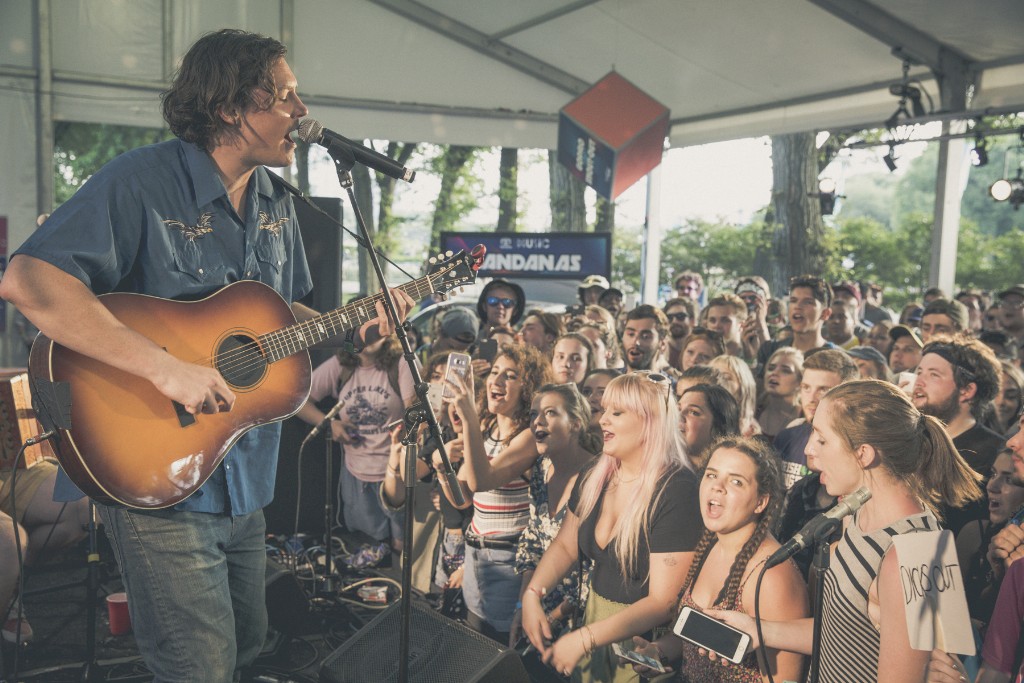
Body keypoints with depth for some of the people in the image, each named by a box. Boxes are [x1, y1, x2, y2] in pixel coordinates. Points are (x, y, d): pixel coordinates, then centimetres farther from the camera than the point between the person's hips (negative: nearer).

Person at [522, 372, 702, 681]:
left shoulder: (677, 490, -23)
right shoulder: (594, 478, -1)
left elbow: (662, 602, -24)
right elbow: (565, 547, 8)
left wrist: (584, 639, -26)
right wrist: (532, 594, -9)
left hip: (645, 643, -6)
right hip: (594, 615, 6)